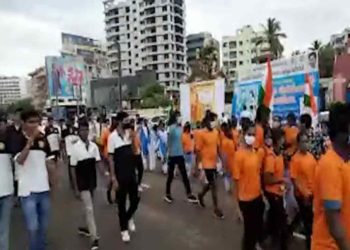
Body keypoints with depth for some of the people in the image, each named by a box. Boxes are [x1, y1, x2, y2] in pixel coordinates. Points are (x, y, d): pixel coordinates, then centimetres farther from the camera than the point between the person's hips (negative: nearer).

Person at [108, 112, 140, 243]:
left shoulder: (129, 133, 4)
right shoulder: (113, 136, -11)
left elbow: (134, 151, 7)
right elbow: (111, 158, -10)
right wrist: (113, 178, -13)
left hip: (132, 173, 5)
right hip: (120, 175, -5)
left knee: (135, 199, 10)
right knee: (122, 202, 8)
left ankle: (129, 218, 40)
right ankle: (124, 229, 24)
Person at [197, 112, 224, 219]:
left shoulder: (216, 132, 3)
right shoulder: (202, 134, -16)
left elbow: (218, 147, 11)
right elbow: (198, 150, -12)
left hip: (214, 162, 6)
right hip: (207, 163, -6)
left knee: (210, 183, 19)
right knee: (214, 185, 0)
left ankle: (201, 195, 46)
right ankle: (216, 208, 15)